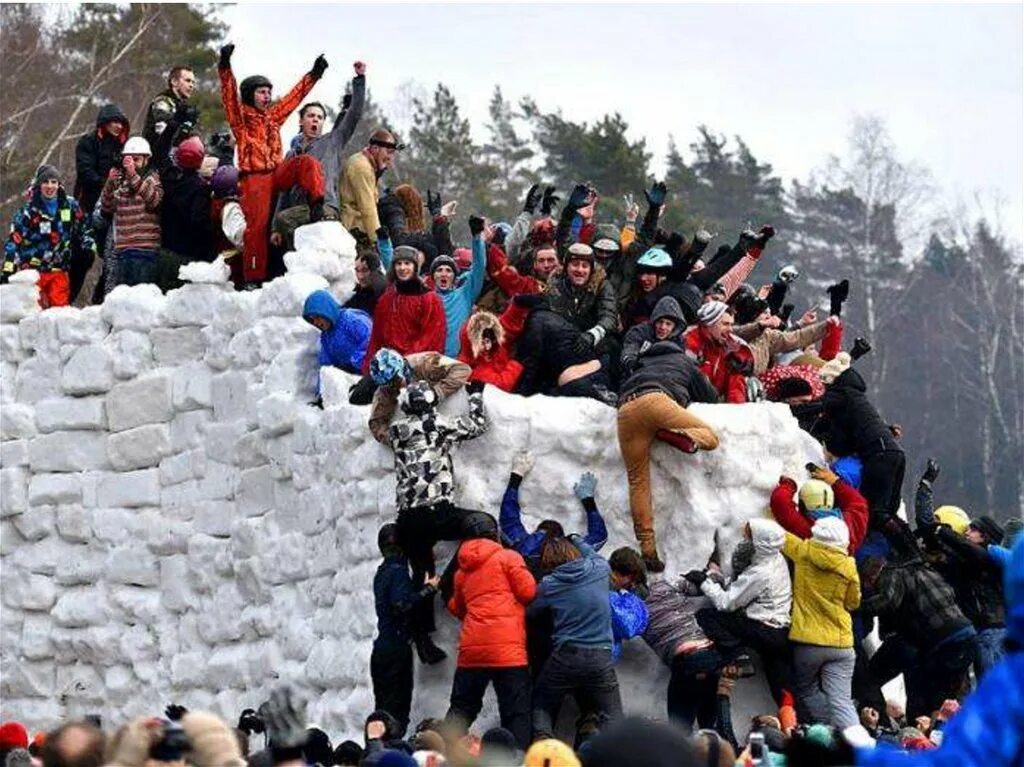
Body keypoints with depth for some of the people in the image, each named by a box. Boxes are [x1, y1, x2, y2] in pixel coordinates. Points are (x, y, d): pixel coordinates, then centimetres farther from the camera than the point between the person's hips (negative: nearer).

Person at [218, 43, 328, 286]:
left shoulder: (273, 115, 21)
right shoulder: (241, 116, 5)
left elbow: (296, 95, 29)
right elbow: (229, 95, -12)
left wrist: (314, 75, 30)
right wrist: (225, 68, -26)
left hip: (276, 172, 5)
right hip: (253, 177, -5)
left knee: (308, 162, -18)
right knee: (257, 225, -12)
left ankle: (317, 207, -20)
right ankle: (254, 278, -9)